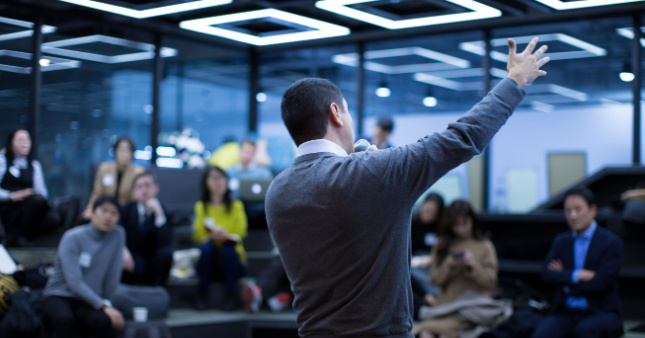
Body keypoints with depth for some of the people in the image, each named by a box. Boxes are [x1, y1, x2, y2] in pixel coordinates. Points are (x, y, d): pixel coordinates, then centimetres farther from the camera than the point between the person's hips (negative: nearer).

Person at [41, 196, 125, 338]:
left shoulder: (118, 235, 2)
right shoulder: (72, 238, -9)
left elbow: (113, 277, 4)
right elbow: (74, 282, -18)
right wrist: (104, 306, -25)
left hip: (88, 302, 2)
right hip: (59, 296, -2)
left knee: (104, 321, -34)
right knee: (64, 319, -38)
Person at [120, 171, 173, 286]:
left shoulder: (164, 211, -4)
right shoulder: (126, 209, 4)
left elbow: (165, 244, -20)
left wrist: (159, 214, -27)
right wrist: (123, 251, -31)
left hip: (153, 267, 0)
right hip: (133, 264, 0)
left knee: (165, 252, -33)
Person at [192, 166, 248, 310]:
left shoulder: (236, 206, 4)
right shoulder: (201, 207, 6)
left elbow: (240, 234, -6)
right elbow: (198, 236, -3)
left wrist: (227, 236, -29)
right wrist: (211, 236, -26)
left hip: (232, 260, 0)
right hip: (209, 261, 1)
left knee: (228, 249, -33)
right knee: (206, 247, -31)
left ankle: (231, 295, -20)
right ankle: (202, 295, -22)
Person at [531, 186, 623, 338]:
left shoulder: (611, 242, -1)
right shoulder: (561, 241, 14)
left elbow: (599, 283, -13)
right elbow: (547, 275, -1)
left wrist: (565, 281, -1)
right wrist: (577, 275, -17)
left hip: (601, 314, -3)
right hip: (567, 313, 4)